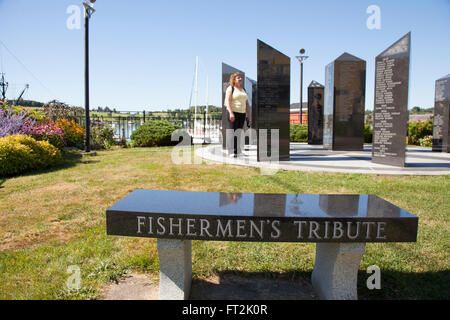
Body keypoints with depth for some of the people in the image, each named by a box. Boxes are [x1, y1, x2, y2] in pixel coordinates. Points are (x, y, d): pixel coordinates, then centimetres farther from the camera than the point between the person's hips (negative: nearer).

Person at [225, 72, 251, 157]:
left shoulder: (243, 90, 21)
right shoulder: (230, 88, 2)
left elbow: (247, 104, 21)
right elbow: (227, 101, -9)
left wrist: (249, 115, 14)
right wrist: (231, 113, -21)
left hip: (242, 113, 6)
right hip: (233, 113, -6)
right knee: (233, 132, -9)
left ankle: (239, 151, 7)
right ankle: (233, 152, -9)